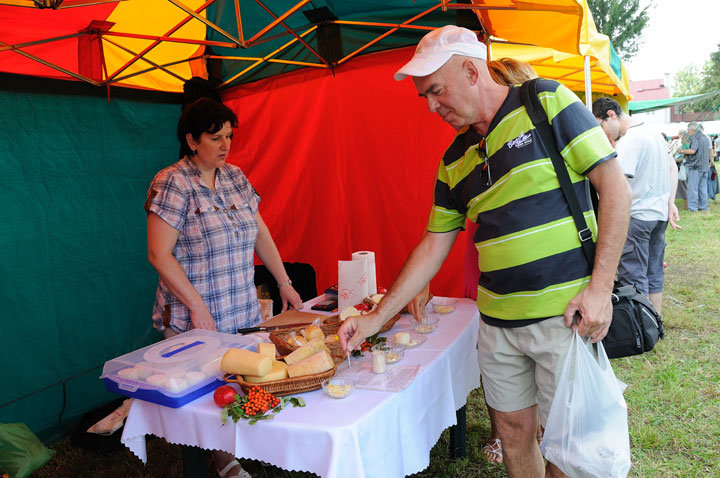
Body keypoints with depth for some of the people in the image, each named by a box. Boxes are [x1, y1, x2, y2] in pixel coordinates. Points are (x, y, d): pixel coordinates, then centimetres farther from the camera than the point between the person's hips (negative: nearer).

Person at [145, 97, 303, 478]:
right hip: (193, 318, -5)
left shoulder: (234, 176, 10)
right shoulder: (172, 183, -10)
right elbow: (159, 255, -13)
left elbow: (260, 234, 14)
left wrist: (284, 283, 10)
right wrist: (197, 306, -16)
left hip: (241, 312, 6)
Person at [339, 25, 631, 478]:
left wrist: (600, 287, -14)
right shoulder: (454, 161, 10)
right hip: (496, 322, 5)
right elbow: (433, 246, 12)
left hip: (565, 314, -4)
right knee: (514, 430, 15)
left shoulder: (548, 102, -4)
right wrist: (377, 318, 10)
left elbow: (615, 186, -7)